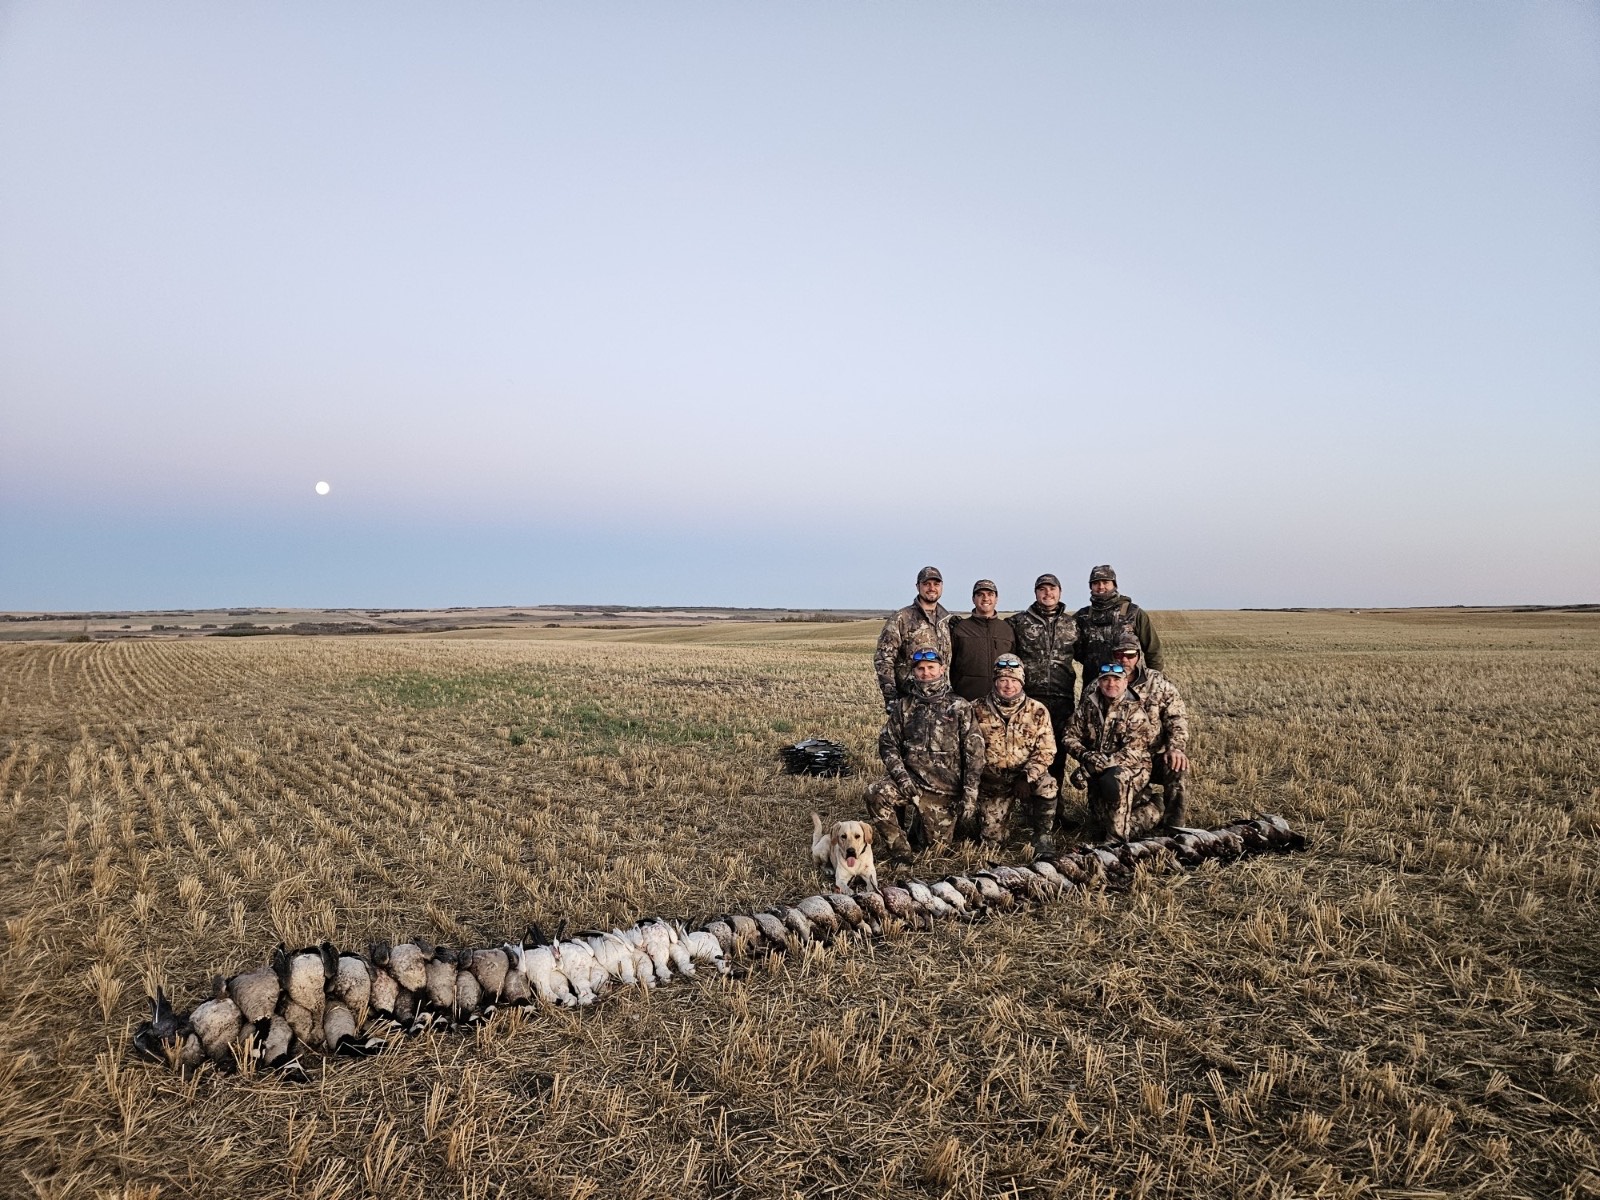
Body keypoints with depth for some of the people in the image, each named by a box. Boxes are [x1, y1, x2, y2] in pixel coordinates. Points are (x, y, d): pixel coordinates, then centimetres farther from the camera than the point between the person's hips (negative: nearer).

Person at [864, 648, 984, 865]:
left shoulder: (960, 708, -1)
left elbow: (974, 754, -3)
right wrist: (901, 776, -14)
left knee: (936, 849, 3)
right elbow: (887, 744, 3)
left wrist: (970, 796, -9)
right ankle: (900, 853, -9)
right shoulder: (903, 706, 6)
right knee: (875, 793, -28)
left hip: (945, 790, -1)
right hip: (911, 781, 1)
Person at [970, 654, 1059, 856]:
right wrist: (975, 782, -10)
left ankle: (1042, 837, -15)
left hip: (1027, 777, 0)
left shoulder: (1037, 711, -4)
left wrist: (1027, 777, -20)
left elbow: (1046, 751, -7)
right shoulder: (979, 711, -4)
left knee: (1047, 786, -34)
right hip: (992, 781, 1)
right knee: (990, 840, -2)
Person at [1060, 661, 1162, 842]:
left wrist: (1105, 763, -29)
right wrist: (1085, 756, -18)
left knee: (1113, 778, -34)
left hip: (1132, 768, -4)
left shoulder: (1135, 710, -7)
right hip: (1098, 769, 4)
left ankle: (1118, 837, -24)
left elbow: (1134, 751, -17)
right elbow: (1071, 735, 2)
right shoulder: (1087, 706, 5)